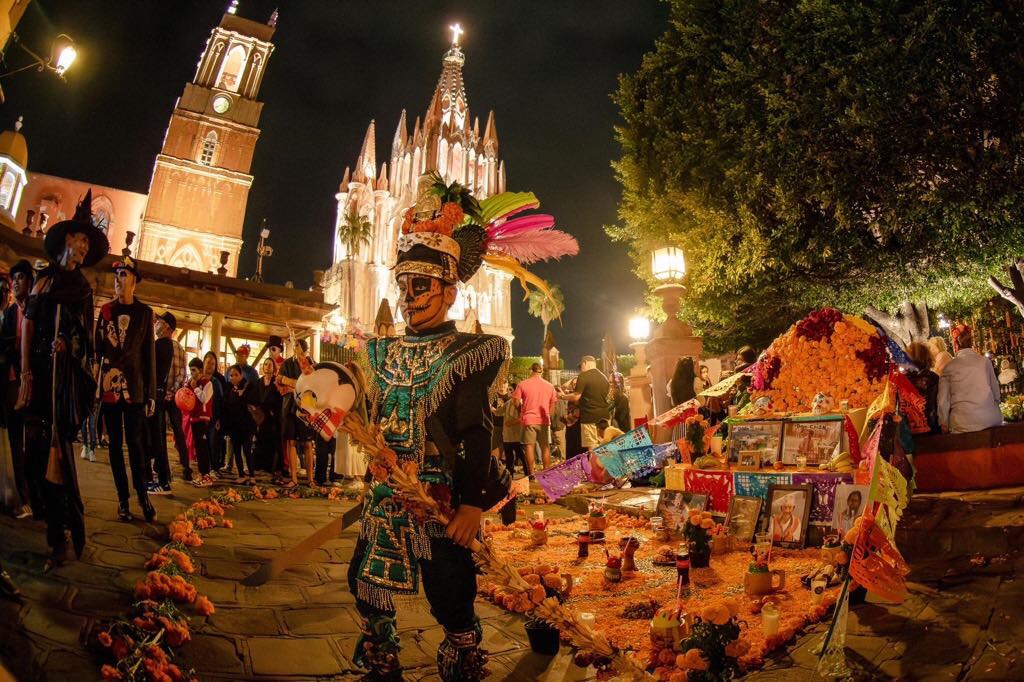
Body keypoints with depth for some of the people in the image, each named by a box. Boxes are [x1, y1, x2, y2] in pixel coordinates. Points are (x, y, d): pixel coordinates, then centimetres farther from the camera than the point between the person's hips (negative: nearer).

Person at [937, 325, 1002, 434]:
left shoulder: (949, 367, 0)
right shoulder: (985, 361, 3)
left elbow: (943, 401, 1)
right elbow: (996, 392, 9)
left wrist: (944, 425, 10)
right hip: (991, 420, 2)